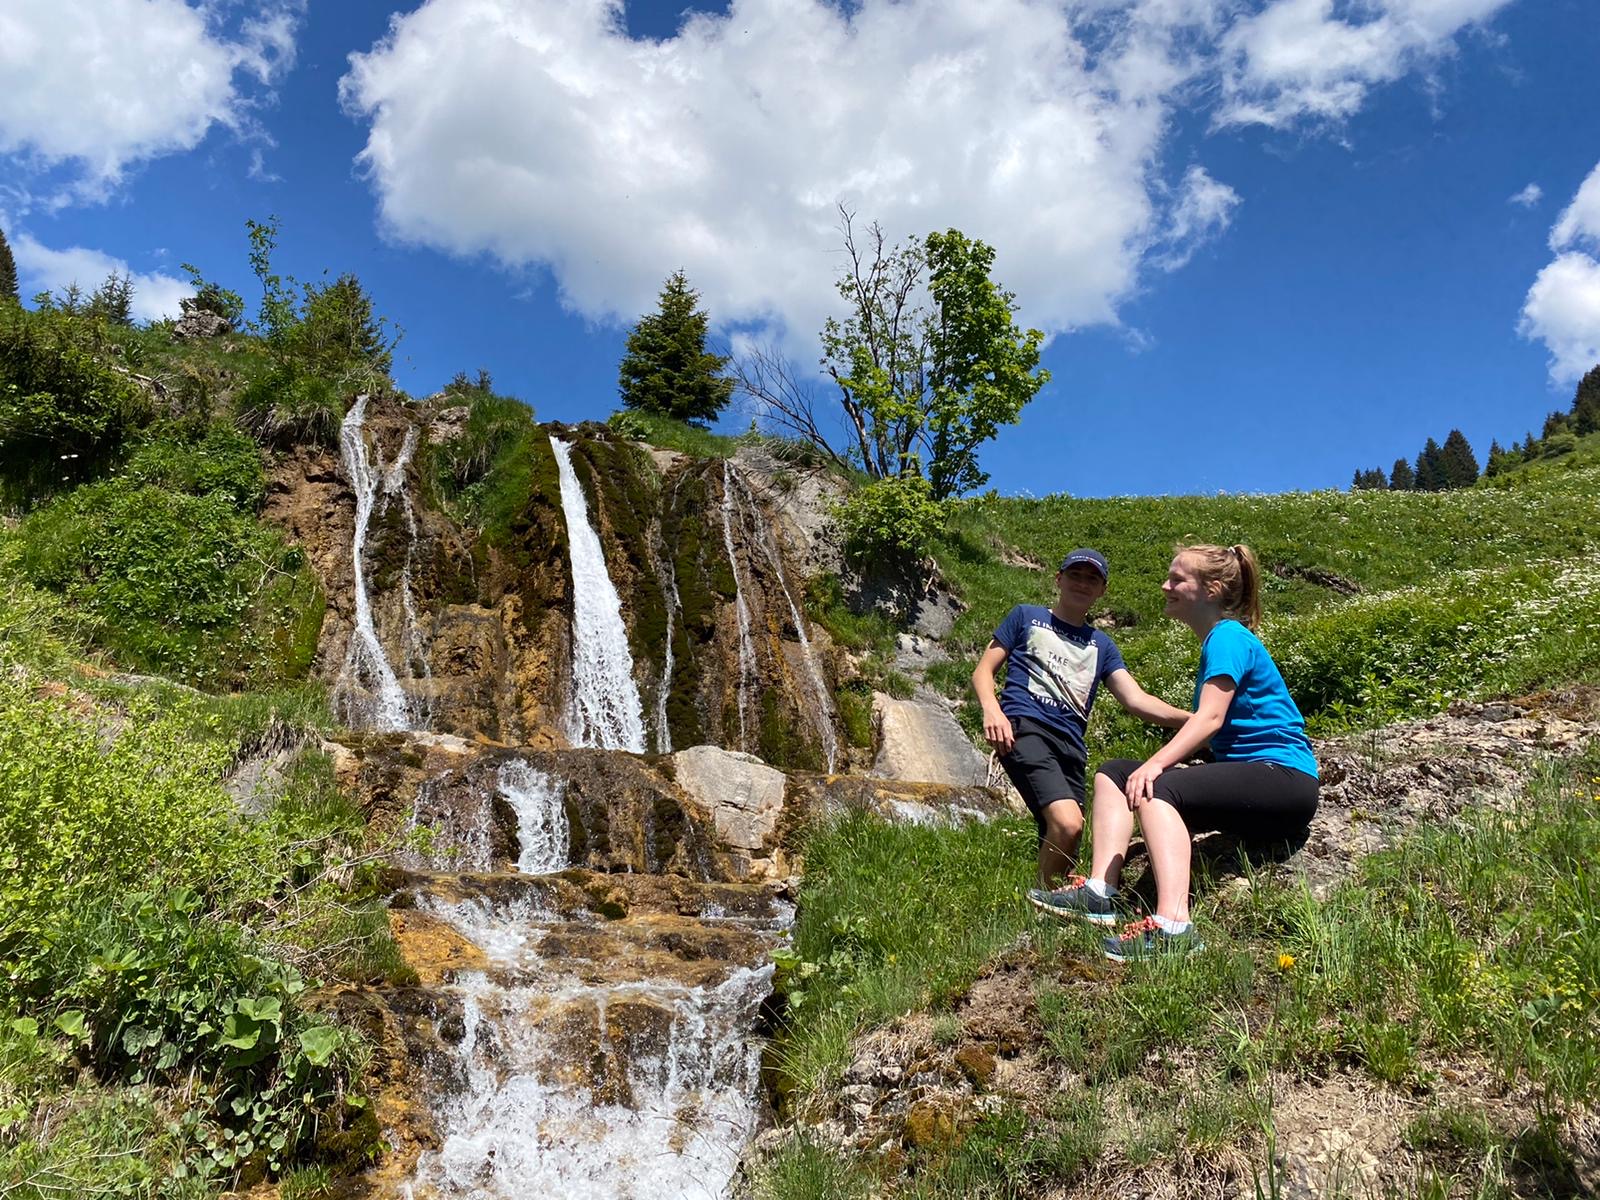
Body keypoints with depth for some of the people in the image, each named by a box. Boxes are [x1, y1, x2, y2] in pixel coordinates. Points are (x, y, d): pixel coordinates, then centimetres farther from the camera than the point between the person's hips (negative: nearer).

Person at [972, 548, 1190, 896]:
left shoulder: (1101, 646, 25)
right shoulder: (1026, 617, 16)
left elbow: (1137, 700, 12)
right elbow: (983, 670, 12)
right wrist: (991, 709, -11)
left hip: (1070, 745, 5)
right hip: (1024, 726, -5)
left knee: (1061, 848, -3)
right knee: (1067, 824, -25)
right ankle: (1041, 901, -6)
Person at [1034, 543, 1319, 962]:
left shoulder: (1228, 636, -9)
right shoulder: (1218, 641, 20)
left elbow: (1210, 718, -22)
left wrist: (1155, 765, -30)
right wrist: (1157, 764, 6)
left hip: (1286, 781, -10)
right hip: (1245, 774, 10)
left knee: (1156, 789, -31)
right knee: (1114, 773, 2)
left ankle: (1173, 927, -45)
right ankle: (1100, 891, -15)